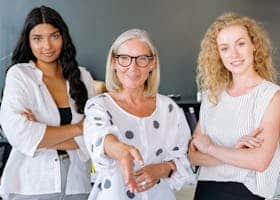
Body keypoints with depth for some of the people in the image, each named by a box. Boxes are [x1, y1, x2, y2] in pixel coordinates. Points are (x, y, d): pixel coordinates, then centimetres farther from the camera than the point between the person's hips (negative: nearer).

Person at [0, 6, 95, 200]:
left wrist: (41, 137, -15)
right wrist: (76, 128, -12)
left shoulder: (82, 76, 2)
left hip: (77, 184, 3)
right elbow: (18, 133, -19)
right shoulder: (18, 74, -6)